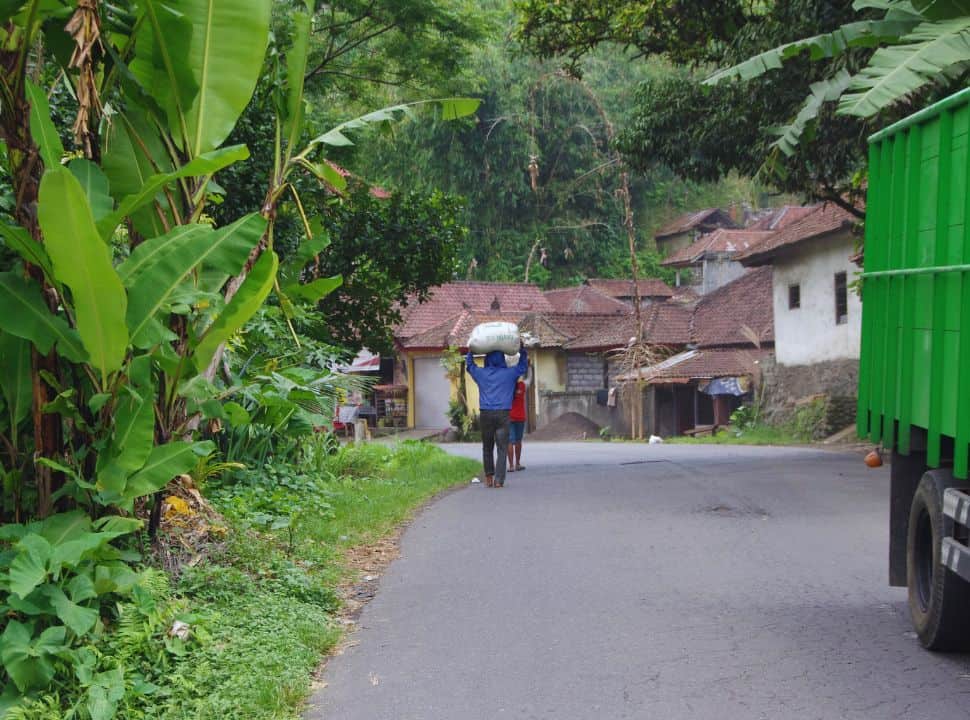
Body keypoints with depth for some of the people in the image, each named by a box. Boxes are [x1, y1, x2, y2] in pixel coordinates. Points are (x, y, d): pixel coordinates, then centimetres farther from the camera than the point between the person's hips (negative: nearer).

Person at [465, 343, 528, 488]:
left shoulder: (481, 373, 7)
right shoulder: (509, 373, 4)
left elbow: (469, 364, 27)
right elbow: (523, 365, 21)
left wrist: (471, 350, 36)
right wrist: (522, 349, 29)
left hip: (485, 414, 2)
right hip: (503, 414, -2)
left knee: (487, 448, 14)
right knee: (502, 449, -2)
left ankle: (489, 478, 17)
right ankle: (499, 480, -11)